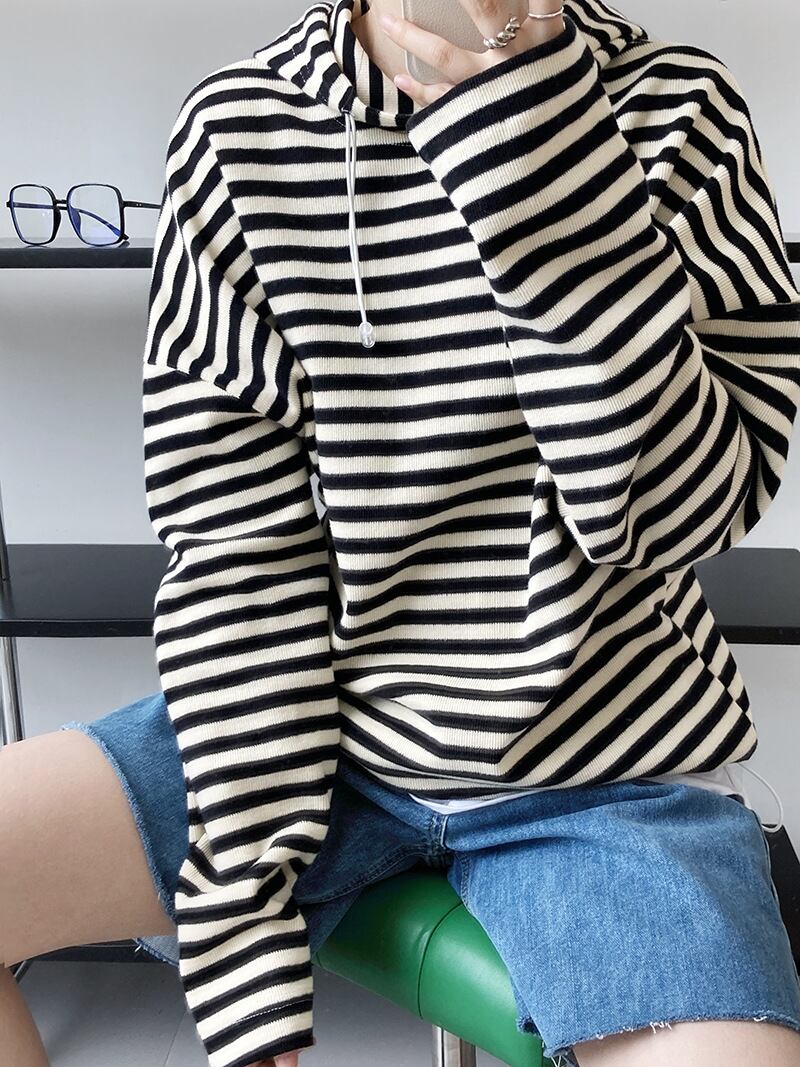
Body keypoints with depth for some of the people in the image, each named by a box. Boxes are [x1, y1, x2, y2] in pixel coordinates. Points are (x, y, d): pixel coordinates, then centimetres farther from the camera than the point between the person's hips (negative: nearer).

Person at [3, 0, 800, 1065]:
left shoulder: (677, 108, -5)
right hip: (311, 726, 1)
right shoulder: (240, 129, -5)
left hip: (608, 776, 0)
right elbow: (235, 555, -9)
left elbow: (681, 507, -16)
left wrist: (534, 114, -21)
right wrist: (248, 959, -11)